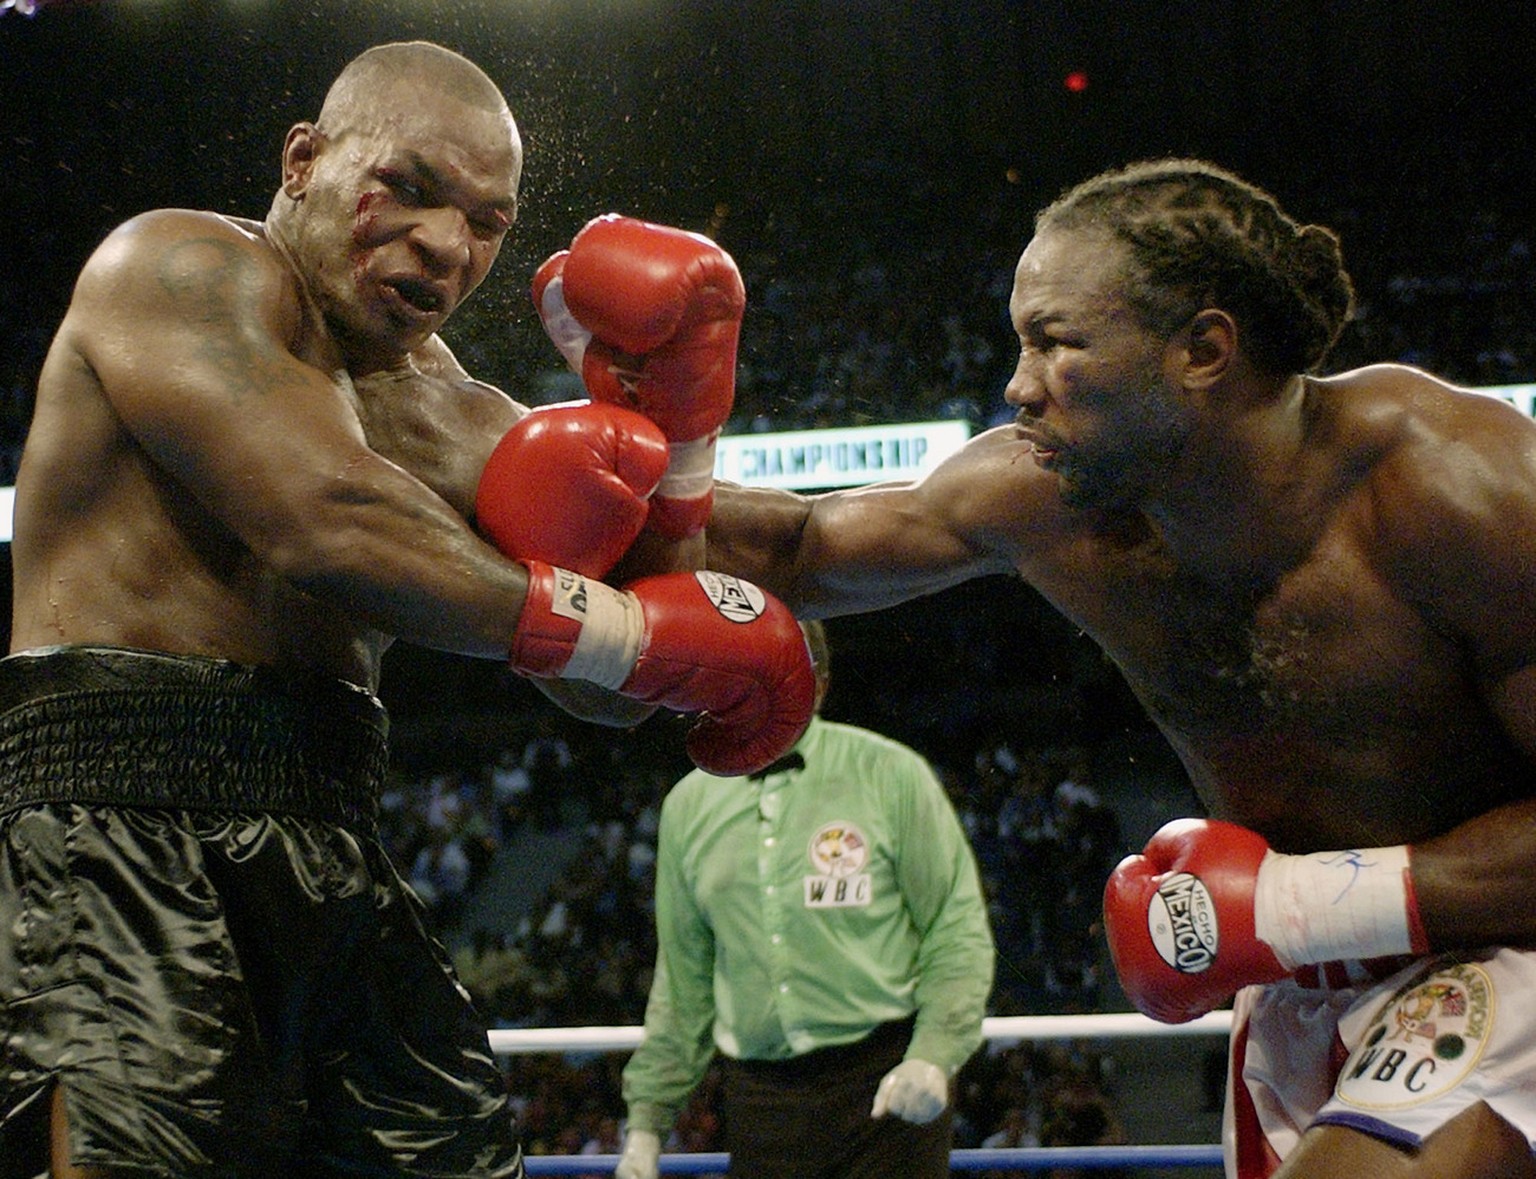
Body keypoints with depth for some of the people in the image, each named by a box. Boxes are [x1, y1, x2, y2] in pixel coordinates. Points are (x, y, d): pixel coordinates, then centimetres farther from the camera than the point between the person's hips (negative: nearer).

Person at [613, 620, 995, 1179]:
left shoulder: (889, 773, 2)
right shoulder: (688, 805, 12)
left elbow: (958, 930, 0)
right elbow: (682, 978, 17)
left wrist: (933, 1056, -13)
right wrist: (646, 1120, 15)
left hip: (888, 1089, -3)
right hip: (760, 1100, 3)